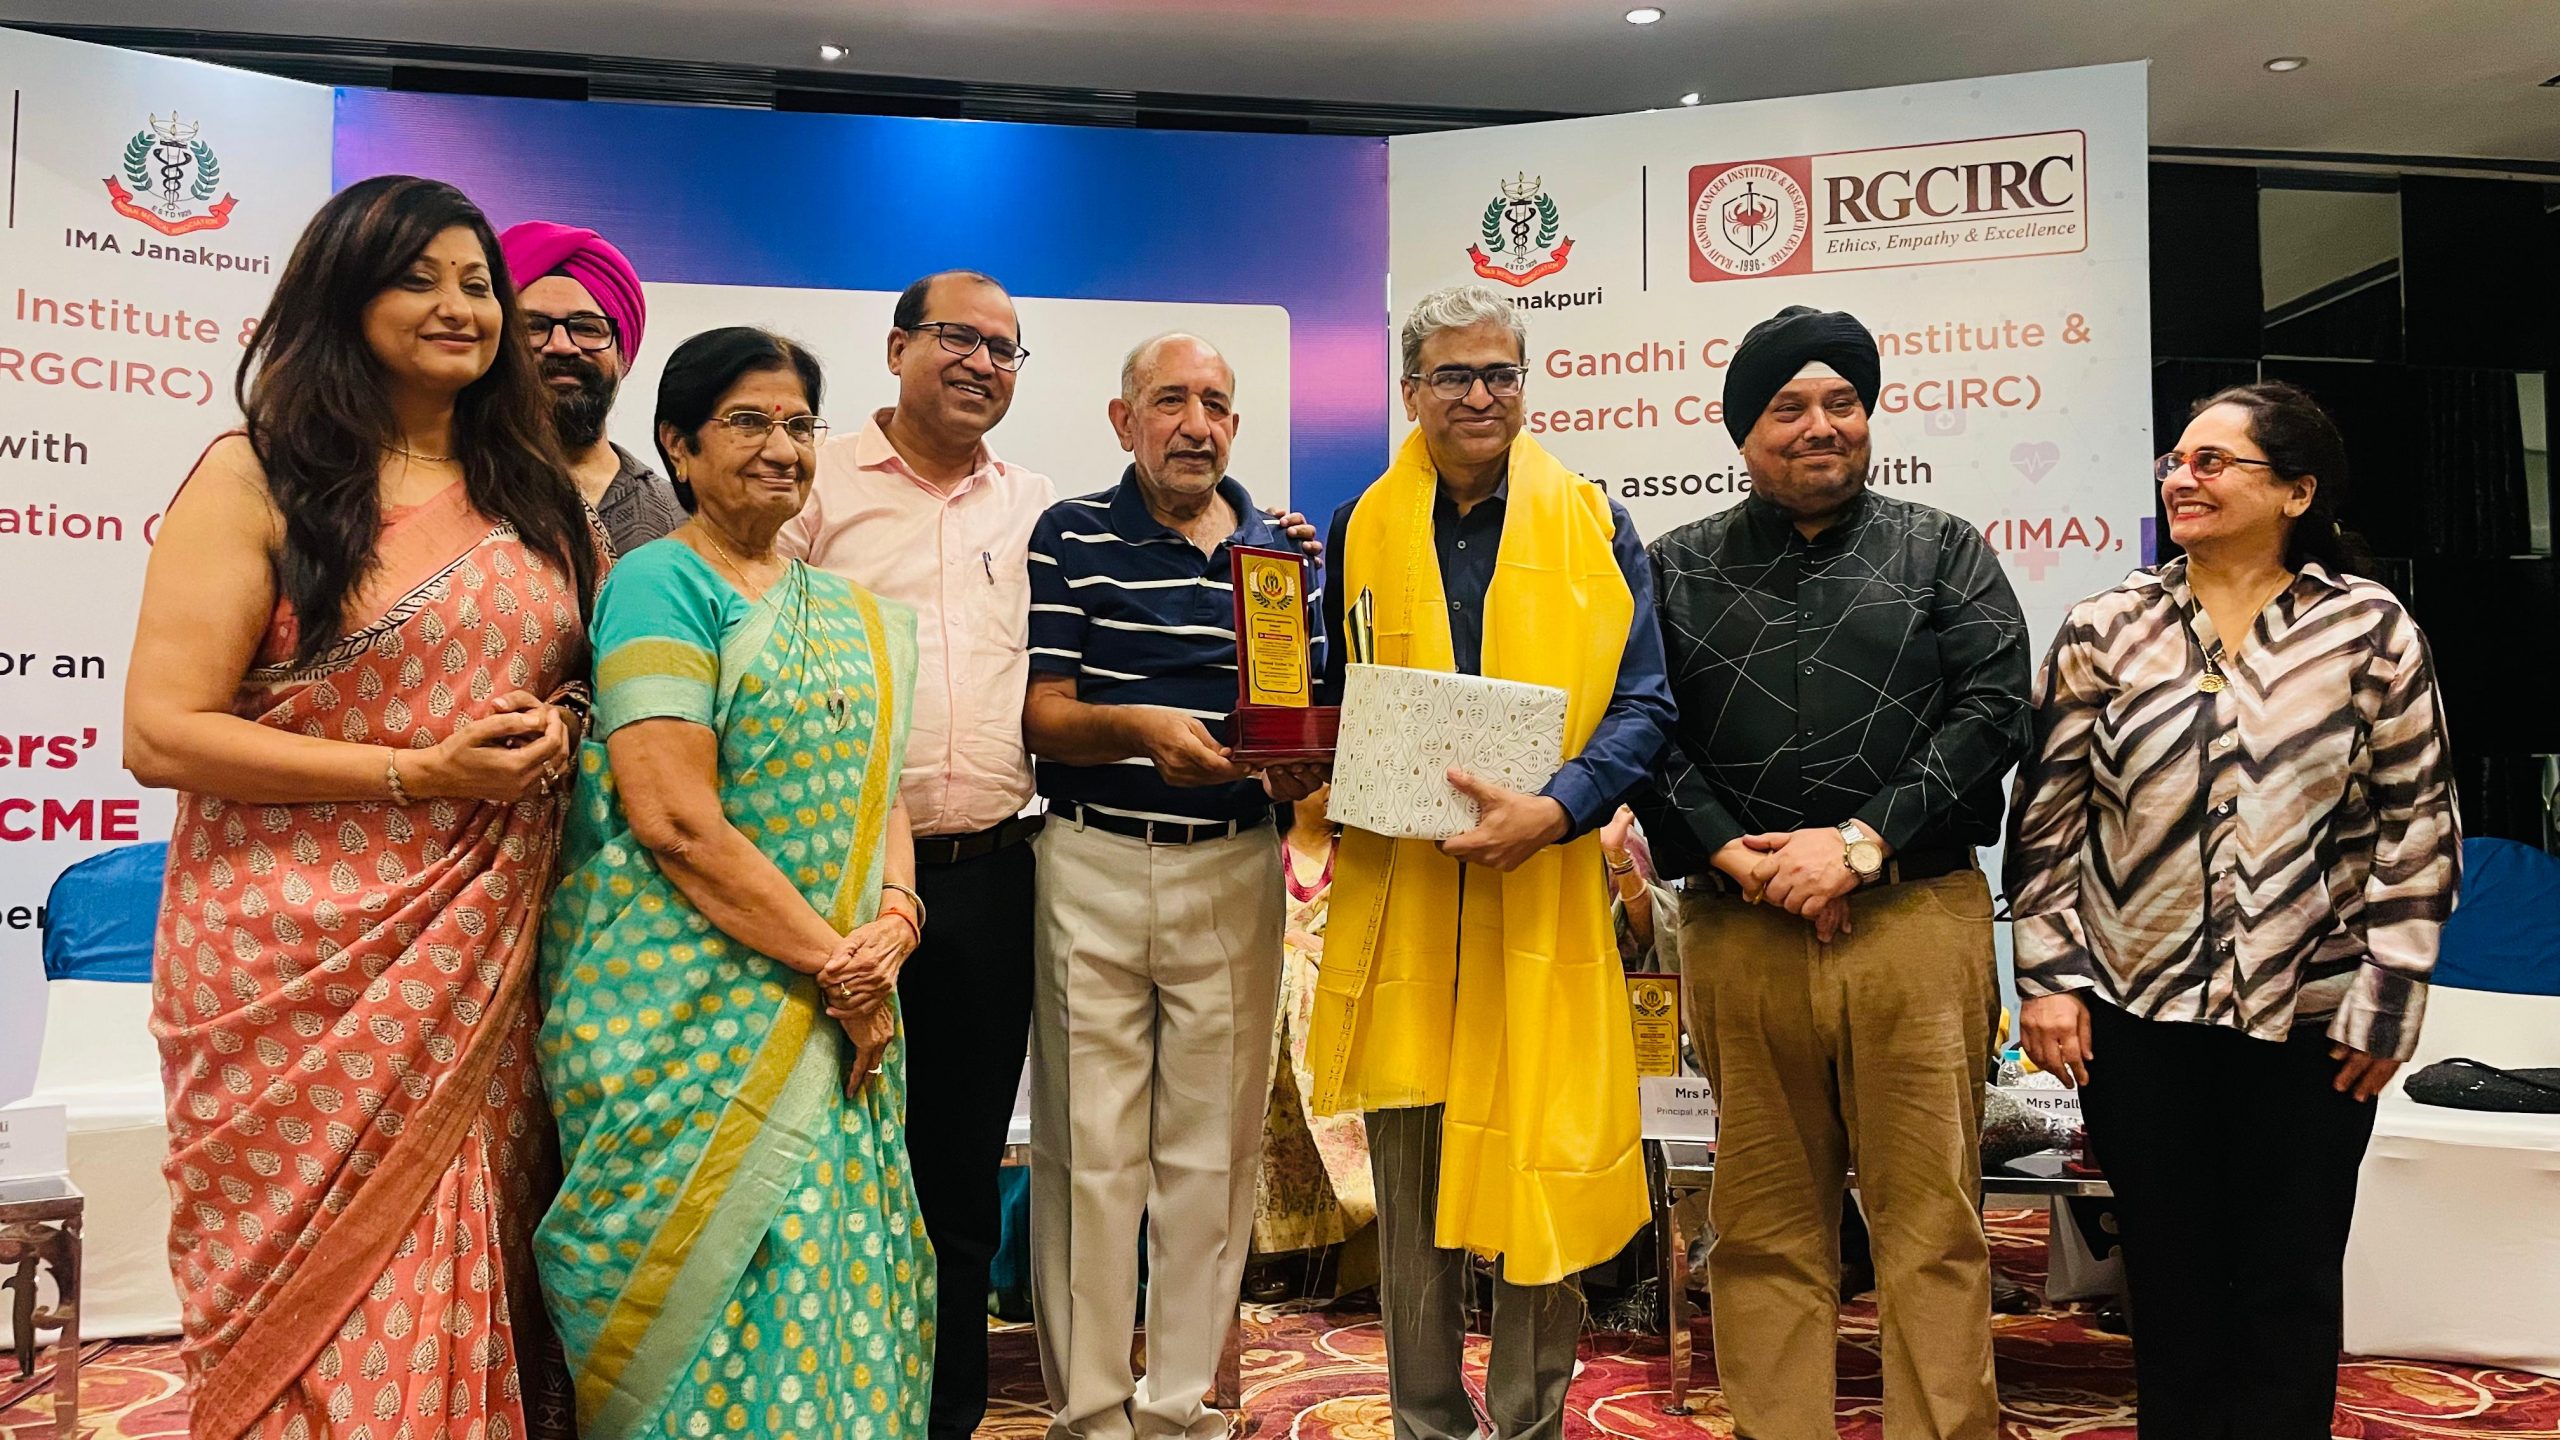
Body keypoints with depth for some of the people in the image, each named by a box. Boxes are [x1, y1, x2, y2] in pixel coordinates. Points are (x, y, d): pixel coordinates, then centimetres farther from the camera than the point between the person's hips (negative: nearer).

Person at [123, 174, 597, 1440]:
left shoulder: (533, 493, 12)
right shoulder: (257, 477, -3)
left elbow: (589, 665, 23)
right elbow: (160, 733, -9)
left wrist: (562, 724, 0)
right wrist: (415, 774, -17)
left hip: (485, 963, 4)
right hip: (304, 968, -4)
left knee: (462, 1297, 9)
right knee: (320, 1311, 3)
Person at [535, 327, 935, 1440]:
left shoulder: (842, 611, 15)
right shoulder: (660, 583, -9)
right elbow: (674, 817, -18)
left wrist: (892, 922, -7)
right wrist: (835, 965, -16)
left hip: (835, 1013, 7)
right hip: (697, 1010, -7)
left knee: (835, 1281, 11)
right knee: (727, 1290, -1)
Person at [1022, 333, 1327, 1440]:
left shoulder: (1283, 548, 11)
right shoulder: (1069, 538, 2)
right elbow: (1044, 716, -4)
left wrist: (1299, 768, -9)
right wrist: (1143, 728, -23)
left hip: (1234, 867, 3)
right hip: (1093, 863, -2)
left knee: (1213, 1148, 7)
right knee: (1089, 1147, 3)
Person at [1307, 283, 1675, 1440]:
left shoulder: (1594, 525, 3)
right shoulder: (1359, 531, 9)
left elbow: (1642, 702, -3)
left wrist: (1552, 810, -18)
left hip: (1544, 894, -2)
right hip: (1397, 895, 2)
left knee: (1544, 1168, 1)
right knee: (1409, 1185, 11)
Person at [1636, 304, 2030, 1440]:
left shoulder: (1944, 552, 11)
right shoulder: (1680, 569, 13)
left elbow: (1991, 712, 0)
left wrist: (1859, 843, -10)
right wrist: (1742, 863, -9)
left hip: (1916, 916, -1)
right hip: (1739, 929, 1)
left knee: (1933, 1221, 3)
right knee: (1765, 1226, 8)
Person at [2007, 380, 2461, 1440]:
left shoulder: (2372, 632, -1)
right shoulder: (2104, 631, 2)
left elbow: (2419, 828, 0)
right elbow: (2045, 818, 2)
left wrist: (2386, 1000, -4)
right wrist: (2047, 978, -3)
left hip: (2311, 1023, -1)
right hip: (2135, 1016, 1)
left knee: (2290, 1285, 9)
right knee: (2169, 1278, 10)